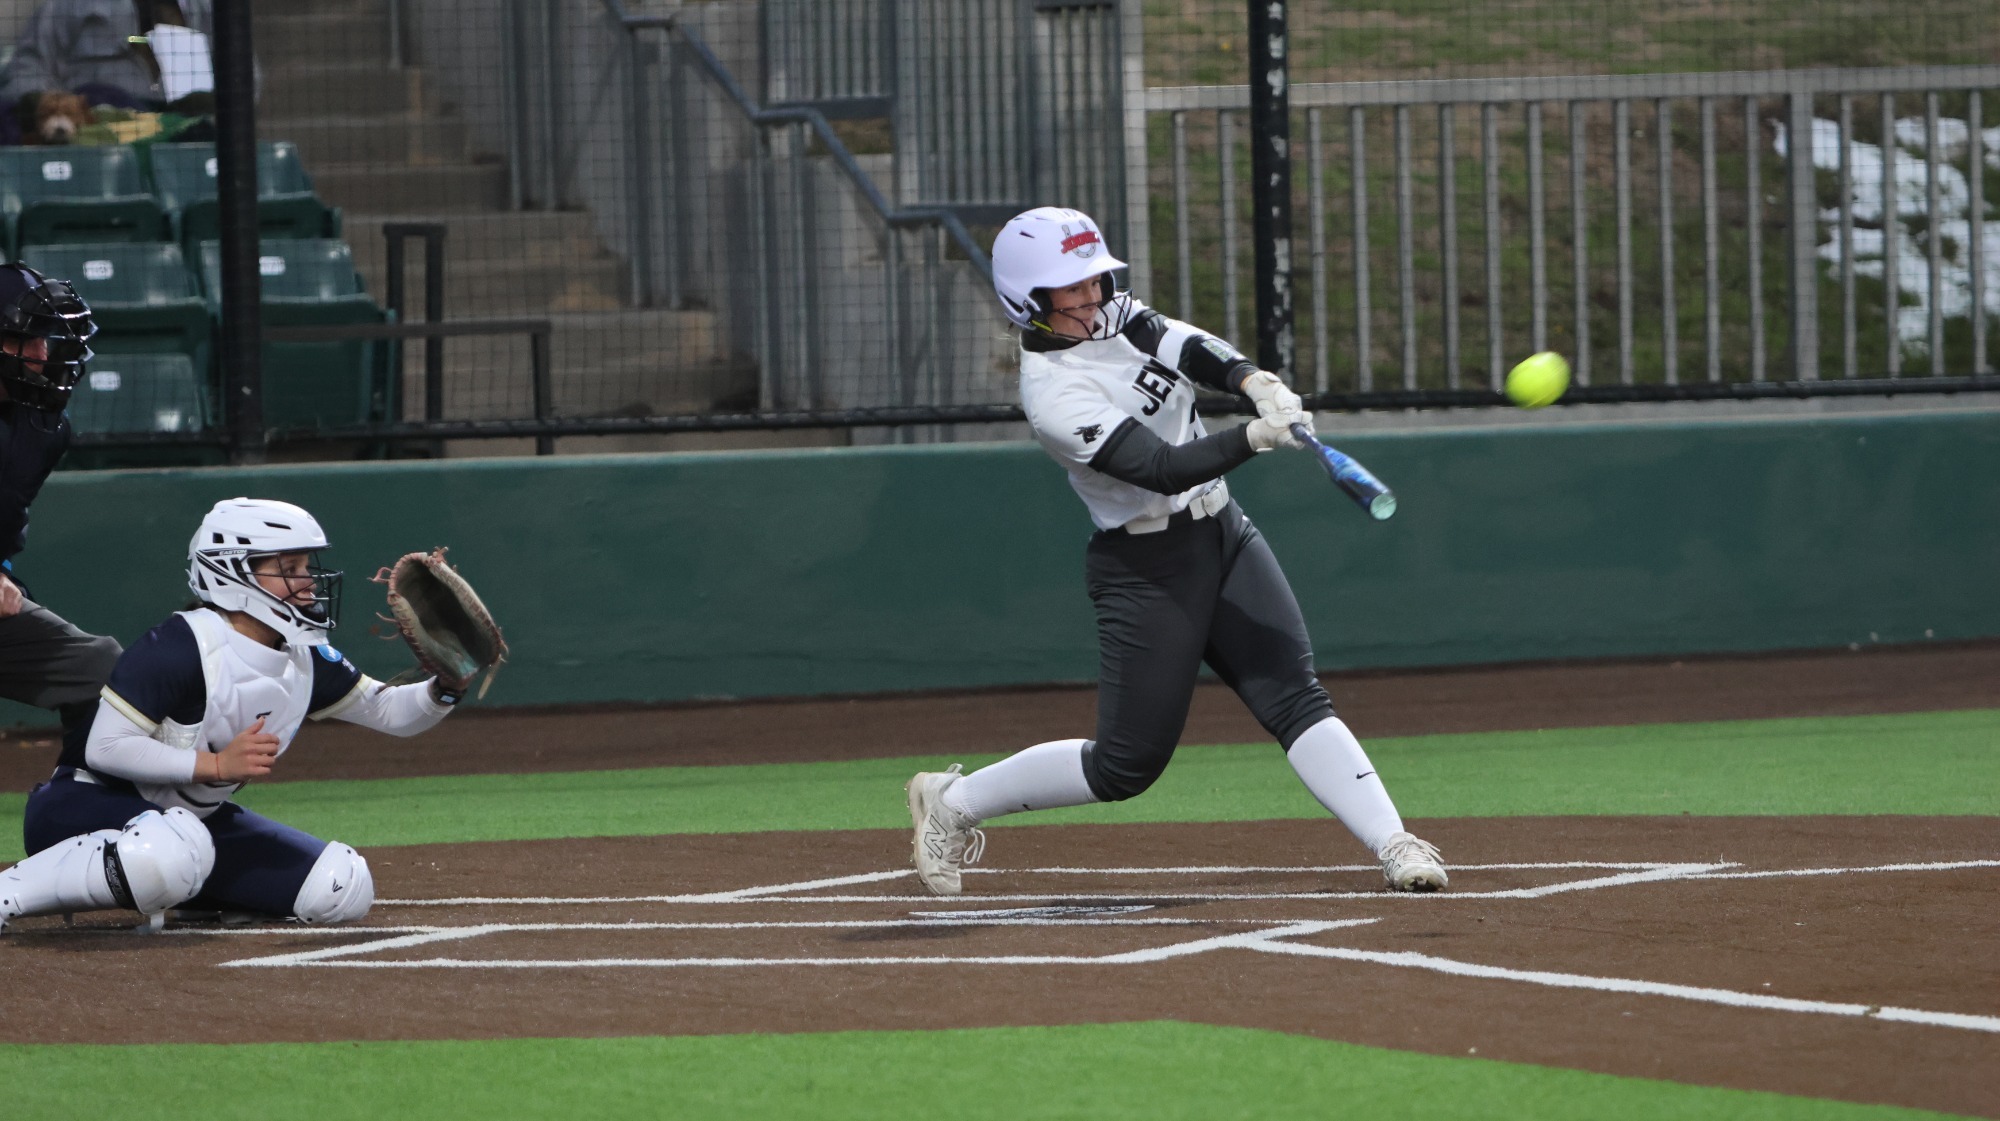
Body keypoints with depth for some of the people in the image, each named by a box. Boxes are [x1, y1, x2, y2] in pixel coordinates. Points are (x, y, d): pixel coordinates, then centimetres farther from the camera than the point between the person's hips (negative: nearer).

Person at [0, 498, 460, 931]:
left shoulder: (307, 661, -1)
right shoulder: (181, 647, -23)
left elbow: (390, 711, 8)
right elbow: (104, 748, -26)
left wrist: (444, 688, -15)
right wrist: (218, 764, -30)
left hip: (196, 820, 8)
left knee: (341, 888, -2)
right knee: (173, 851, -43)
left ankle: (180, 889, 11)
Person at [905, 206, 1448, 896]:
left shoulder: (1113, 313, 3)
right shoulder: (1053, 394, -21)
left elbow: (1189, 349, -11)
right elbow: (1163, 469, -29)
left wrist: (1255, 383, -32)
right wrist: (1257, 437, -42)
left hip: (1223, 537, 7)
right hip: (1147, 571, -7)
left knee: (1294, 697, -7)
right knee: (1128, 764, 0)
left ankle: (1393, 845, -16)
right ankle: (955, 802, 18)